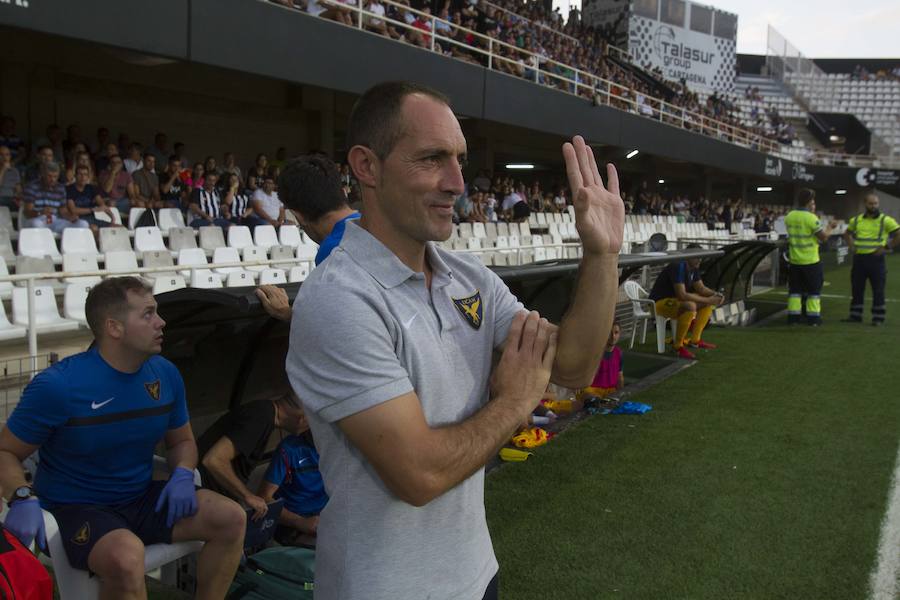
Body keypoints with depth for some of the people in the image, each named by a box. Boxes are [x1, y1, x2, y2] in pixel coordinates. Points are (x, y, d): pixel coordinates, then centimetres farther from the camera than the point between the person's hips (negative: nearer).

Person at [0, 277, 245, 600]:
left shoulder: (165, 374, -2)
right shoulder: (58, 385, -18)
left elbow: (182, 440, 12)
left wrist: (182, 475, -9)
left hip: (142, 500, 6)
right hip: (75, 510, -5)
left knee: (231, 518, -12)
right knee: (126, 556, -37)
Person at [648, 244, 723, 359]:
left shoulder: (694, 267, 3)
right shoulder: (678, 267, -26)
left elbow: (700, 288, 10)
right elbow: (682, 295, -33)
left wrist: (715, 295, -11)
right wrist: (707, 300, -29)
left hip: (676, 300, 10)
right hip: (660, 302, -10)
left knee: (710, 303, 5)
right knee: (690, 306, -36)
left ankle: (695, 339, 6)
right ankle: (678, 345, -22)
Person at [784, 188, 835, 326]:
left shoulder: (789, 217, 1)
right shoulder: (811, 218, -16)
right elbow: (823, 237, -12)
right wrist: (830, 228, 8)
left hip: (794, 260, 5)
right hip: (811, 261, -5)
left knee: (795, 289, 12)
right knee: (813, 290, 7)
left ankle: (793, 317, 11)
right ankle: (813, 318, 9)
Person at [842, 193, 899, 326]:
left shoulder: (886, 220, -4)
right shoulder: (856, 220, 8)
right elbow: (847, 234, 25)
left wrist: (886, 247, -11)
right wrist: (851, 246, 9)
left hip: (876, 259, -4)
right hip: (858, 259, 4)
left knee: (878, 291, 1)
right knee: (857, 289, 9)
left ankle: (878, 318, 8)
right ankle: (855, 315, 19)